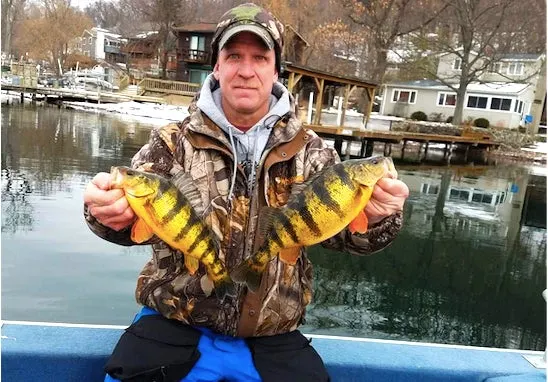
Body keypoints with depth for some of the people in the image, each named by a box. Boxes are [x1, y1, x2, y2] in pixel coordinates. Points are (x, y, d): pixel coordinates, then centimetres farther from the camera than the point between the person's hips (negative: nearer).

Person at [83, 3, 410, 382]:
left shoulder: (309, 152, 2)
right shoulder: (175, 142, -1)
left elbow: (347, 229, -4)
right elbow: (136, 210, -12)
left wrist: (376, 216, -27)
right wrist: (112, 211, -36)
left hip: (272, 340, 2)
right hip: (173, 328, -1)